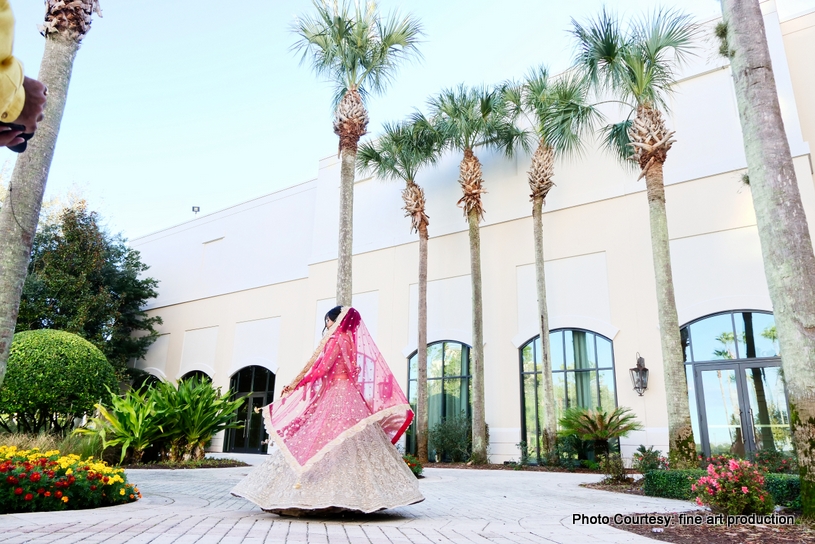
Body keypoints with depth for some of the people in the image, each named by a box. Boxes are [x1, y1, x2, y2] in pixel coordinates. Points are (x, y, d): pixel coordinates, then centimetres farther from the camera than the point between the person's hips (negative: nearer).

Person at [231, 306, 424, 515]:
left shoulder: (337, 339, -7)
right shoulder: (349, 339, 18)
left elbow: (322, 369, -14)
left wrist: (296, 384, -7)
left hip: (335, 395, -9)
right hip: (347, 394, 9)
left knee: (327, 437, -10)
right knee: (351, 439, 4)